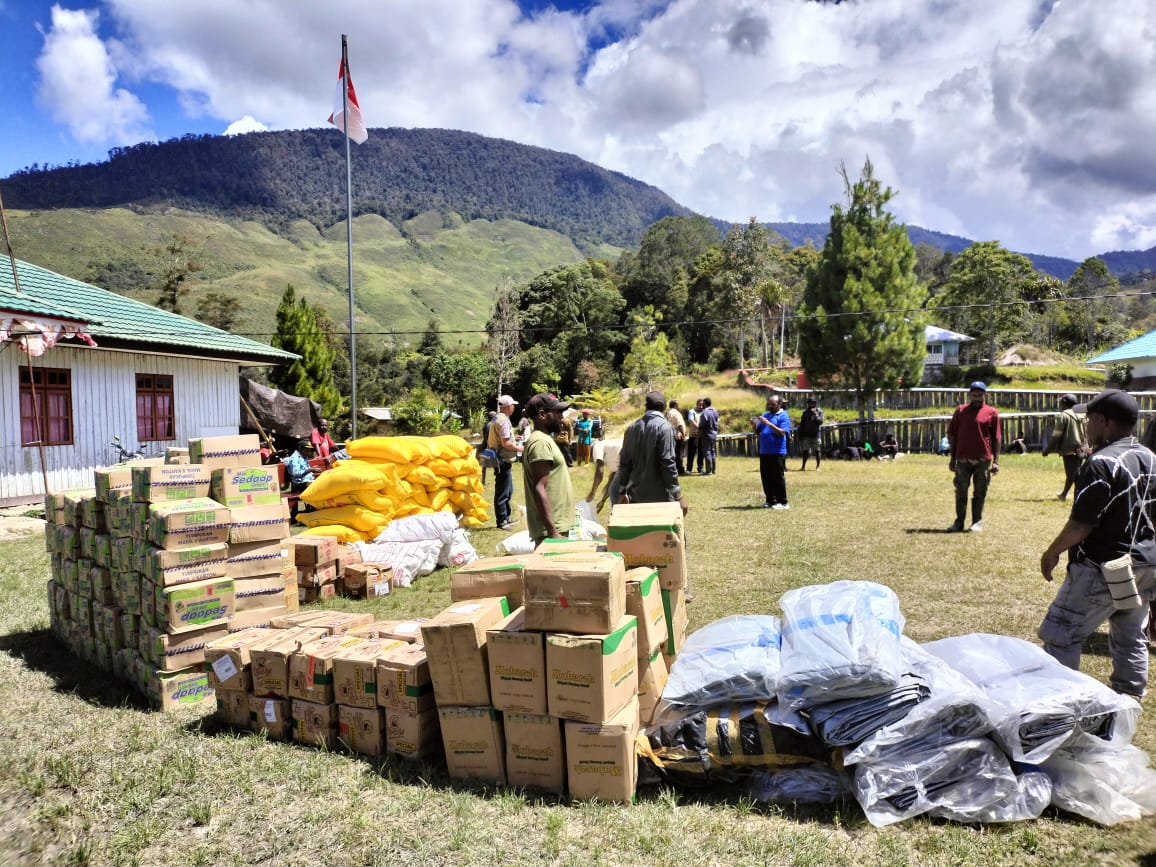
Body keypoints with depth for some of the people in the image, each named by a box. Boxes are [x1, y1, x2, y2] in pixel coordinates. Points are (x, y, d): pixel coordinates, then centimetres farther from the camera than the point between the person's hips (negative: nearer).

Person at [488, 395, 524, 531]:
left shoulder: (497, 419, 13)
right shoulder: (504, 420, -19)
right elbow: (506, 443, -23)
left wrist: (512, 438, 21)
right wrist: (519, 448, -10)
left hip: (500, 460, 11)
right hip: (503, 461, -11)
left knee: (508, 490, 19)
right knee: (503, 493, -2)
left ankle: (506, 518, 29)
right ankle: (501, 521, 6)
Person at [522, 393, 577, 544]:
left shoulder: (544, 439, 15)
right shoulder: (540, 442, -16)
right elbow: (539, 489, -22)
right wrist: (553, 532, -25)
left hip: (556, 525, 10)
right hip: (551, 528, -10)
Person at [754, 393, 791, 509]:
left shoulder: (783, 416, -4)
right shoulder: (765, 415, 16)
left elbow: (782, 432, -17)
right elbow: (758, 432, 18)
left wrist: (768, 423, -22)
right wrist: (755, 425, -3)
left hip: (777, 452, -7)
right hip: (764, 452, 7)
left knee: (778, 477, -4)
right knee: (766, 478, 9)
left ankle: (782, 502, 3)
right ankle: (770, 500, 18)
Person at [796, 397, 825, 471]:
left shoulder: (819, 412, 0)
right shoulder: (805, 412, 7)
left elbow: (820, 421, -17)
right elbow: (801, 424, 10)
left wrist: (815, 413, -19)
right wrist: (800, 435, 6)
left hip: (816, 434, -2)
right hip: (806, 435, 3)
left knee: (817, 451, 1)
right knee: (805, 451, 4)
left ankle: (818, 466, 9)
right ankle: (803, 466, 9)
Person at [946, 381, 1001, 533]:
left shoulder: (992, 412, 3)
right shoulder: (960, 410, 7)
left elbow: (996, 438, 2)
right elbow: (952, 435, 9)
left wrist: (996, 461, -3)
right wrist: (952, 457, 6)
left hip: (983, 459, -1)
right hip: (962, 459, 1)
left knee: (980, 492, 6)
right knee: (961, 491, 5)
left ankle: (977, 522, 16)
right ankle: (959, 522, 13)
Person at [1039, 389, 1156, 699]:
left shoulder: (1101, 464, -21)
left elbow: (1082, 523, -21)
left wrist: (1052, 552, -7)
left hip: (1104, 570, -9)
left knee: (1060, 637, -1)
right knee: (1130, 639, 20)